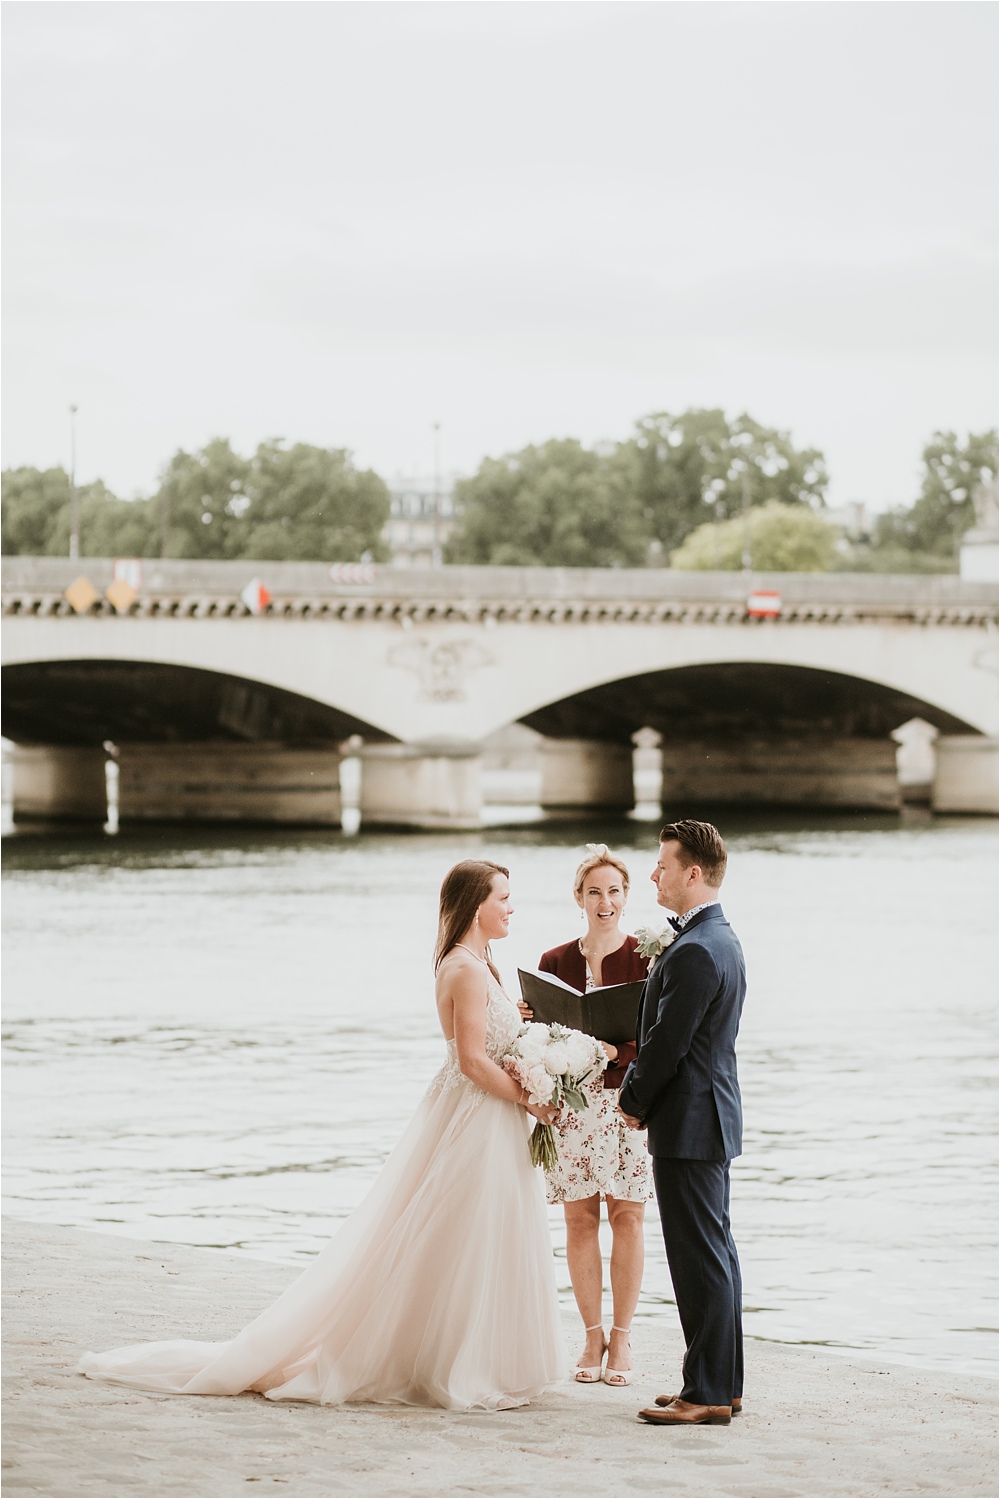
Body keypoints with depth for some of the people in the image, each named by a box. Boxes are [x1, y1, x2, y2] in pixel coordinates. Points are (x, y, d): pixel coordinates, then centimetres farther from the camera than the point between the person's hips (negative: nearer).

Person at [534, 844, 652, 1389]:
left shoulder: (647, 957, -1)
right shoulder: (555, 961, 8)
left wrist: (615, 1050, -23)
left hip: (629, 1101, -2)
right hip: (573, 1102, 2)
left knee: (627, 1218, 0)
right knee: (579, 1220, 4)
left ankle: (621, 1338, 8)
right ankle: (592, 1336, 13)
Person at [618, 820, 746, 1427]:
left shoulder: (695, 952, -20)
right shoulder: (723, 938, 13)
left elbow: (667, 1043, -19)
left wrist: (634, 1101, -4)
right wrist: (643, 1091, 11)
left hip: (688, 1122, -11)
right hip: (713, 1114, 11)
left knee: (699, 1257, -6)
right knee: (716, 1251, 14)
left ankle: (707, 1393, -3)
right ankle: (724, 1384, 20)